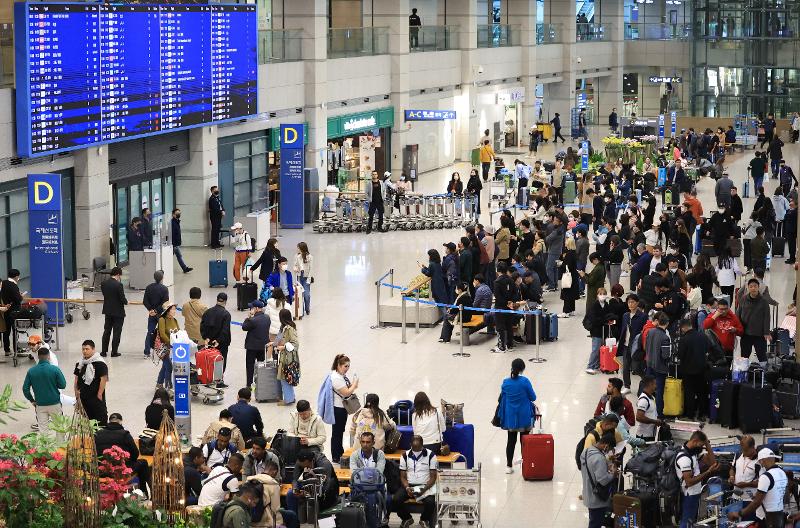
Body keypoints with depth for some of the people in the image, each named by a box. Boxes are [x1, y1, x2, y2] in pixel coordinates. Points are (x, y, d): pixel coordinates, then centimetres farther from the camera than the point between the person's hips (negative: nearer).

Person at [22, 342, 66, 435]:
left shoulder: (31, 371, -6)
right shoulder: (55, 369, -13)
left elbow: (25, 389, -3)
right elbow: (63, 385, -8)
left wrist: (32, 400, 10)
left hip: (40, 405, 2)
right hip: (55, 404, -2)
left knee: (43, 430, 7)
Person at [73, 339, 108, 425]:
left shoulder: (100, 363, -11)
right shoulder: (80, 363, 10)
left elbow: (104, 379, -13)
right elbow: (77, 378, 18)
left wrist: (99, 394, -14)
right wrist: (76, 390, 8)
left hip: (96, 397, -6)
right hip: (83, 397, 6)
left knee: (101, 420, -3)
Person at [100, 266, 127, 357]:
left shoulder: (103, 283, -3)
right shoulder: (118, 285, -20)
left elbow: (104, 294, 9)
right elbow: (123, 299, -18)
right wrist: (126, 302, 2)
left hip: (107, 311, 5)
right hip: (118, 312, -5)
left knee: (106, 331, 16)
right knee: (117, 332, 5)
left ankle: (104, 351, 18)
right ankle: (114, 352, 9)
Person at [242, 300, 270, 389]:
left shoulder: (253, 320, -24)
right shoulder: (267, 318, -3)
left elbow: (244, 327, -12)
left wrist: (249, 317, -8)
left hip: (252, 346, -6)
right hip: (263, 345, 6)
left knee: (250, 365, 5)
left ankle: (249, 384, 8)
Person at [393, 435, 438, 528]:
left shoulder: (431, 455, -2)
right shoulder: (405, 456, 6)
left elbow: (433, 477, -2)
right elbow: (403, 476, 7)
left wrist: (424, 489, -18)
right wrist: (407, 488, -14)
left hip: (425, 486, -2)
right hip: (409, 485, 2)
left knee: (430, 502, -33)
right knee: (395, 500, -25)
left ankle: (424, 520, 3)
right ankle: (407, 518, 6)